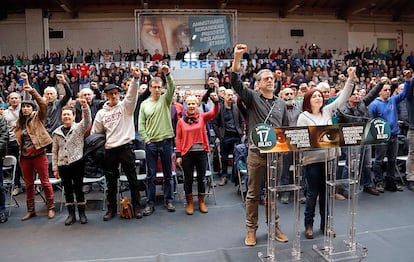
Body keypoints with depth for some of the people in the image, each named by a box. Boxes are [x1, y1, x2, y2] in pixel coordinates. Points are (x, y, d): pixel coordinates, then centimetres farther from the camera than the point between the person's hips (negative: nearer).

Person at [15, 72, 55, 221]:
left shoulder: (38, 117, -2)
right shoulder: (19, 122, 13)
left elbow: (43, 104, -18)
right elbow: (18, 139, 19)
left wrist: (31, 90, -25)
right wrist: (20, 153, 6)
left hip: (39, 154, -5)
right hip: (24, 156, 5)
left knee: (45, 182, 2)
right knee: (28, 184, 12)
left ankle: (50, 207, 12)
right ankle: (30, 210, 22)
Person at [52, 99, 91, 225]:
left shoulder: (79, 128, 0)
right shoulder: (57, 132, 10)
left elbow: (87, 120, -22)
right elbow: (54, 151, 12)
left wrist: (85, 106, -38)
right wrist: (55, 168, 8)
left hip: (77, 163, -3)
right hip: (63, 165, 3)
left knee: (78, 188, 3)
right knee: (68, 189, 9)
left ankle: (82, 213, 15)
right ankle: (71, 214, 19)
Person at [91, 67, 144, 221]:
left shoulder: (125, 106, 2)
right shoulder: (101, 113, 10)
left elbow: (132, 93, -16)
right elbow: (95, 132, 15)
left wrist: (136, 78, -31)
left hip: (126, 146, -3)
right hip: (109, 149, 3)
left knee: (132, 179, 4)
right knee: (111, 181, 11)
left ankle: (136, 207, 15)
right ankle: (111, 209, 23)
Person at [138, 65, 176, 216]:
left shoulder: (165, 99, 4)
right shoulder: (144, 104, 7)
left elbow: (172, 88, -16)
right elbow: (141, 125, 6)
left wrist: (167, 74, -31)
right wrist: (146, 139, -3)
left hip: (166, 141, -1)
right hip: (150, 143, 1)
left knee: (168, 174, 9)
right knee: (151, 175, 6)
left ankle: (168, 200, 22)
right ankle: (150, 203, 16)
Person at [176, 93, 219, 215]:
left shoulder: (203, 117, 2)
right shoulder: (181, 121, 0)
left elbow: (214, 112, -15)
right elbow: (178, 139, 0)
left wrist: (216, 101, -35)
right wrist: (178, 155, -4)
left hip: (201, 152, 1)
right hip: (187, 154, -1)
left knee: (201, 178, 12)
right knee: (188, 179, 9)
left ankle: (201, 202, 28)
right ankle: (190, 203, 25)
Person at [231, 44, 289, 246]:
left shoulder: (281, 103, 12)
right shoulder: (252, 98, 0)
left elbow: (286, 128, 18)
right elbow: (236, 82, -14)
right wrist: (237, 57, -23)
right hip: (256, 153, -3)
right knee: (253, 194, 6)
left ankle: (275, 227, 28)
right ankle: (251, 229, 19)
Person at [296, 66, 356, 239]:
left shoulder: (328, 110, 7)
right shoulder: (303, 117, -4)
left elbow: (343, 98, 3)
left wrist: (350, 79, -6)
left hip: (328, 157, 4)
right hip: (312, 159, -4)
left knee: (326, 192, 12)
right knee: (313, 193, 4)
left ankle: (325, 224, 25)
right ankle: (308, 224, 20)